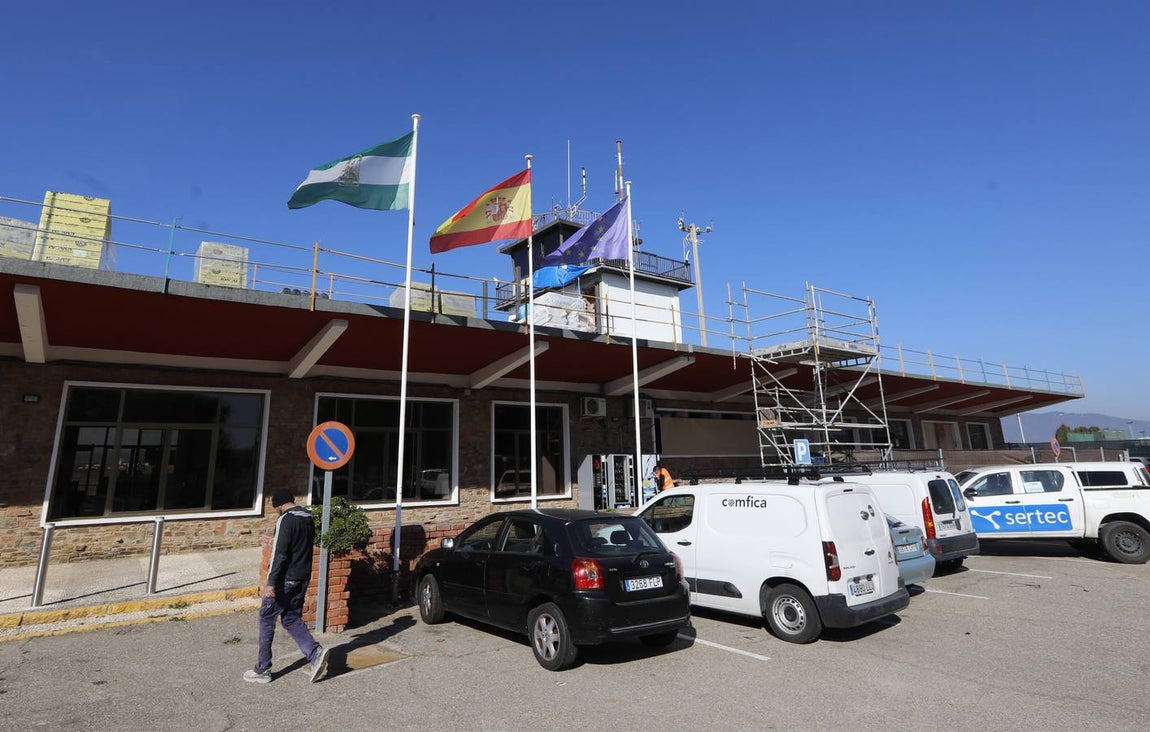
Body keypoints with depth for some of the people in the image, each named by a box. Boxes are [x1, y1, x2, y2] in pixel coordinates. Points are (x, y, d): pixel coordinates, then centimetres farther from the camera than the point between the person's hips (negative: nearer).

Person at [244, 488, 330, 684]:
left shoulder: (285, 520, -16)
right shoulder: (309, 518, 9)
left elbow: (280, 554, -21)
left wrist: (271, 583, -20)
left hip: (286, 580, -8)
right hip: (303, 579, 8)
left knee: (266, 619, 10)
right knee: (292, 619, 16)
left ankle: (262, 670, 20)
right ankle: (315, 653, 0)